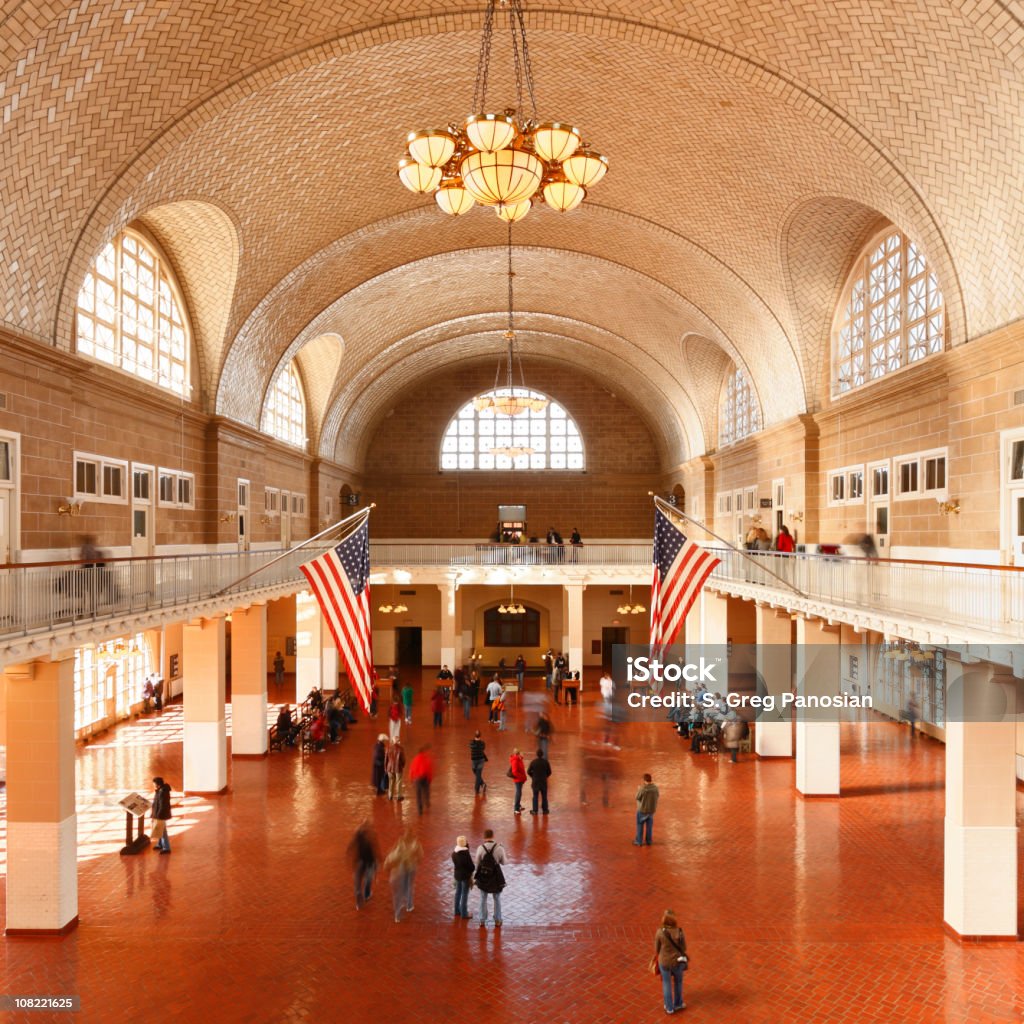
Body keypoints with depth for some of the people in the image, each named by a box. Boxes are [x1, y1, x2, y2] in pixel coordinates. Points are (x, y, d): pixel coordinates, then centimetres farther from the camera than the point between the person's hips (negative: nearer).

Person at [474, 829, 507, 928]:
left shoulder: (480, 848, -16)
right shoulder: (499, 848, -18)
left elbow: (477, 863, -6)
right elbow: (503, 862, -4)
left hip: (483, 876, 1)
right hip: (496, 877, -1)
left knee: (483, 899, 19)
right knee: (497, 899, 19)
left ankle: (482, 921, 27)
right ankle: (497, 921, 28)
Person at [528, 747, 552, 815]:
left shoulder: (533, 762, -11)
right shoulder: (545, 762, -8)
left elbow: (529, 771, -6)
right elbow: (549, 772, -1)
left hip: (535, 781, -1)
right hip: (544, 781, 1)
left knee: (535, 796, 6)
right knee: (544, 796, 10)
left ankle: (535, 810, 8)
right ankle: (545, 810, 15)